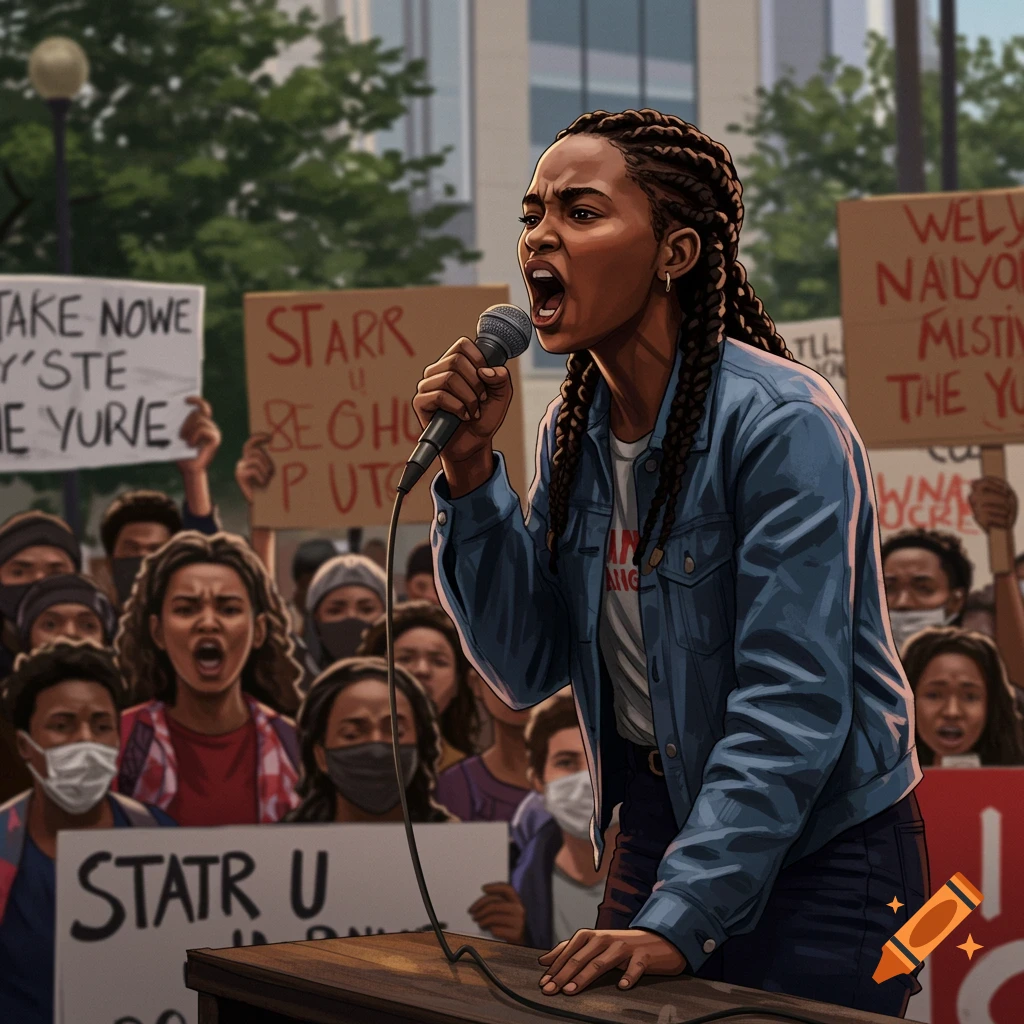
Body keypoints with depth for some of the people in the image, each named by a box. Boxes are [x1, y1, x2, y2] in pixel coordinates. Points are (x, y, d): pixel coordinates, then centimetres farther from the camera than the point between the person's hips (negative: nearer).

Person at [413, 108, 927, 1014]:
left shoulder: (783, 425, -20)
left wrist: (681, 919, -29)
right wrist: (470, 473, -11)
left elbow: (791, 706, -24)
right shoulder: (574, 429, 1)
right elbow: (528, 668, 0)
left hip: (817, 849, -6)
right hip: (659, 825, 6)